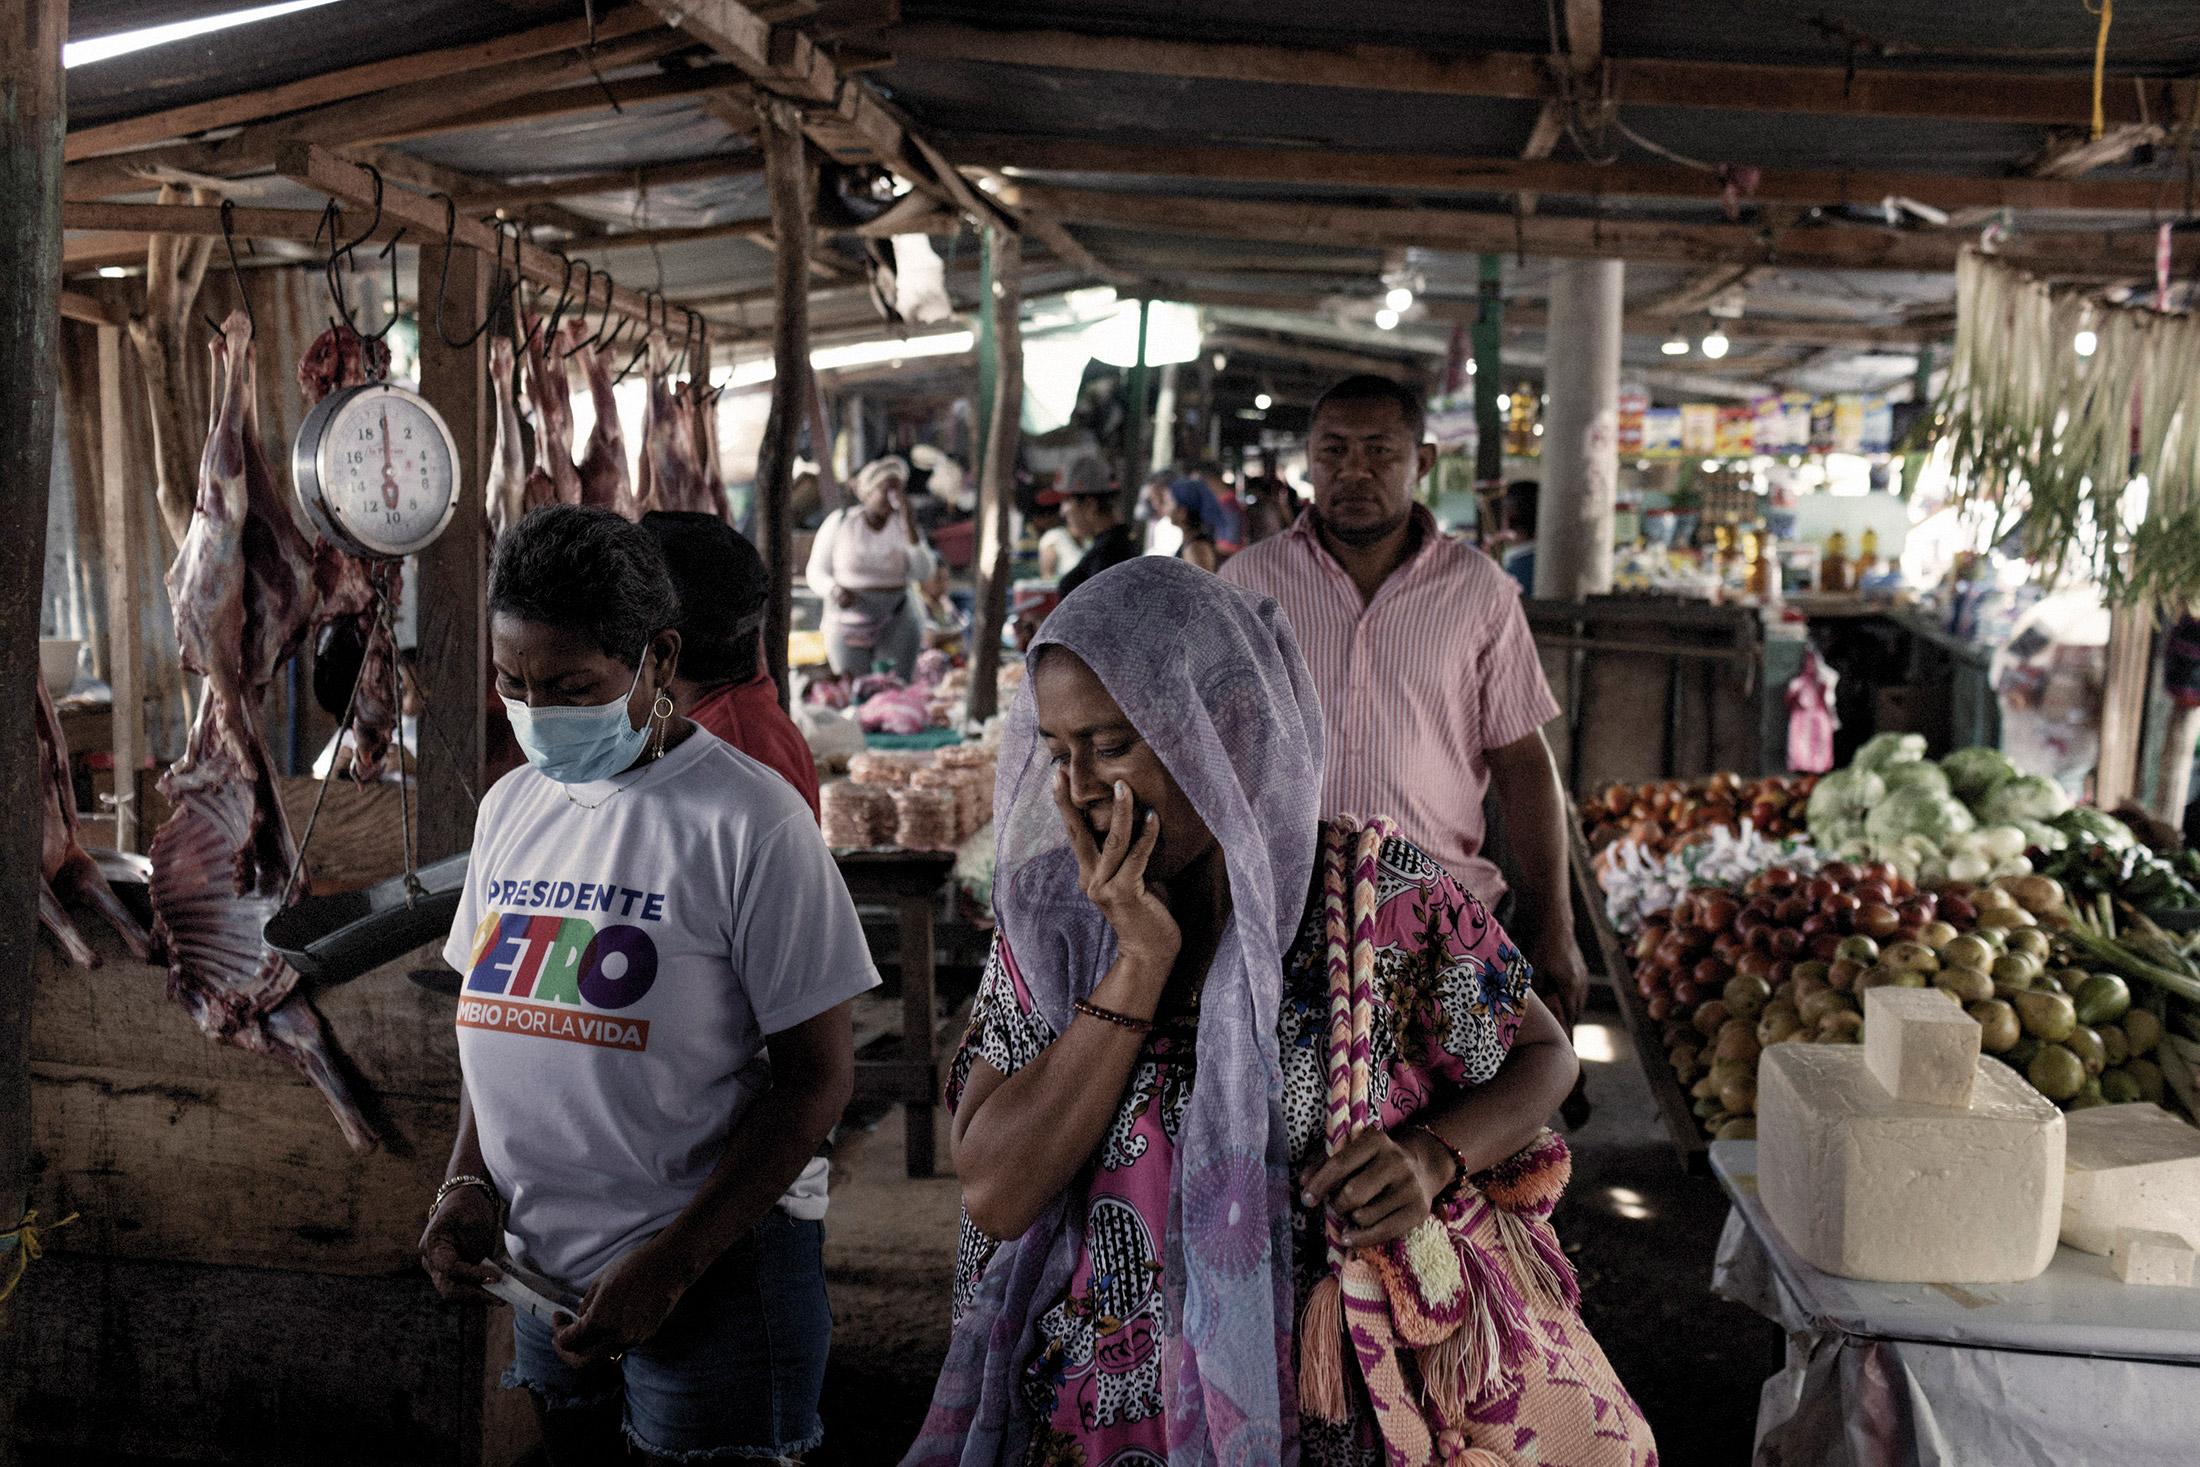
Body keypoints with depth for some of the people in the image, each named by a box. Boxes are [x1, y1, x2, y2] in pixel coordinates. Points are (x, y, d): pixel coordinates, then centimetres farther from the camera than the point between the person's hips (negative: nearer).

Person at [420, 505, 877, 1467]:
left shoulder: (748, 820, -15)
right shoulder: (510, 807, 6)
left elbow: (818, 1075, -15)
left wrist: (669, 1264, -18)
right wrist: (468, 1179, 0)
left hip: (714, 1264, -6)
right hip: (541, 1263, 6)